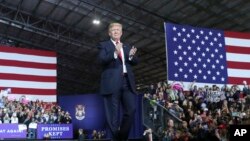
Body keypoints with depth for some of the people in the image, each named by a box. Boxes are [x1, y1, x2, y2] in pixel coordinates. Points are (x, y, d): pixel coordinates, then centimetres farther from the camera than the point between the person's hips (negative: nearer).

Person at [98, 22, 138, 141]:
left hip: (127, 81, 4)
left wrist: (131, 56, -6)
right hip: (112, 82, -4)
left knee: (131, 110, -2)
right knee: (113, 114, -4)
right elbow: (102, 60, -6)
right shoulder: (104, 45, 11)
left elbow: (135, 62, 17)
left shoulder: (127, 47, 25)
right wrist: (115, 53, -22)